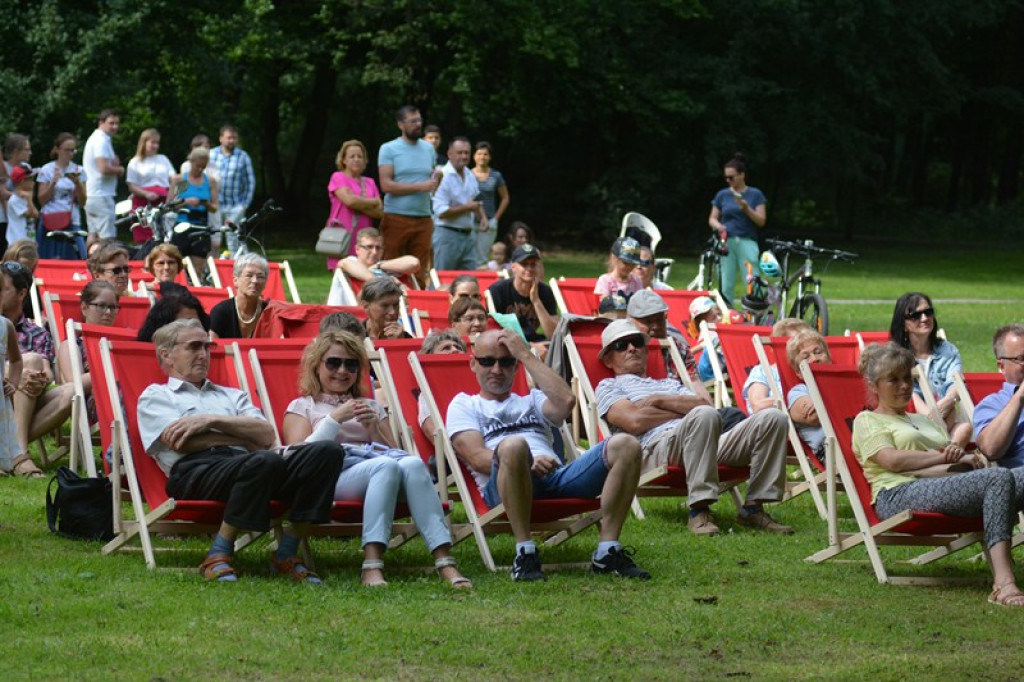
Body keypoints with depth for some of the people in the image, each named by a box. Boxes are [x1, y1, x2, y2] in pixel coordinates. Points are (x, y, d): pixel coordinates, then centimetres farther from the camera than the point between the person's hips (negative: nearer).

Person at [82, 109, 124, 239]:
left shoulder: (94, 138, 20)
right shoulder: (102, 141, -13)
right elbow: (104, 168, -24)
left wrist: (115, 164, 1)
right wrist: (120, 170, -6)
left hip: (90, 196, 10)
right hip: (101, 196, -10)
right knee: (107, 239, -13)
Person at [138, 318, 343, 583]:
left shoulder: (231, 395, 36)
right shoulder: (155, 396, 23)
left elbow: (267, 435, 15)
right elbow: (182, 441, 2)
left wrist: (212, 420, 2)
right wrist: (246, 437, 8)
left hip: (247, 462, 5)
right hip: (197, 470, -5)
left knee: (328, 451, -22)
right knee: (264, 461, -40)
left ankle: (286, 554, -19)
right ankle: (218, 555, -28)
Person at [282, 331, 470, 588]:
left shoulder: (372, 407, 34)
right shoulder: (302, 407, 23)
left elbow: (393, 451, 24)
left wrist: (374, 429, 7)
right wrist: (334, 420, 0)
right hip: (334, 474, -3)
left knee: (413, 463, -36)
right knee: (386, 466, -39)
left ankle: (445, 561, -51)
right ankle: (372, 565, -55)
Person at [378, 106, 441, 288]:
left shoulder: (428, 148, 16)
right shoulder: (388, 149, 0)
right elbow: (386, 185, -11)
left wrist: (436, 179, -1)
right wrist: (419, 187, -15)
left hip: (423, 218, 4)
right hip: (396, 218, -4)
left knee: (420, 273, 0)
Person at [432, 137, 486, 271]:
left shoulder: (471, 176, 13)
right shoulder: (443, 176, -12)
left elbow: (476, 203, 26)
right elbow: (441, 212, -18)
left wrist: (482, 217, 4)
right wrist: (467, 207, -12)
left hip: (468, 235, 8)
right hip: (448, 234, -8)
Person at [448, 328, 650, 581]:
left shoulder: (531, 400, 35)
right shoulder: (464, 404, 23)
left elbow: (566, 401, 9)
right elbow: (478, 458, 2)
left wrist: (526, 355, 14)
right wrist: (527, 462, -17)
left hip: (557, 475, 5)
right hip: (502, 487, -4)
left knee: (625, 446, -19)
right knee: (513, 445, -40)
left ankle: (608, 551, -21)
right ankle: (525, 554, -31)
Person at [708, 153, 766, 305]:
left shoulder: (755, 194, 6)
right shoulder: (722, 195, 12)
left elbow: (761, 221, 1)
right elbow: (712, 218, 15)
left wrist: (746, 208, -15)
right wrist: (718, 226, -7)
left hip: (747, 242, -2)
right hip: (727, 242, 2)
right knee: (726, 286, -1)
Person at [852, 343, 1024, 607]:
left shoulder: (926, 422, 37)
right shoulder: (867, 421, 17)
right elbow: (892, 460, -3)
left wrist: (960, 456, -2)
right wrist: (944, 458, 1)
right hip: (900, 494, -7)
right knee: (998, 478, -31)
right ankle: (1003, 582, -45)